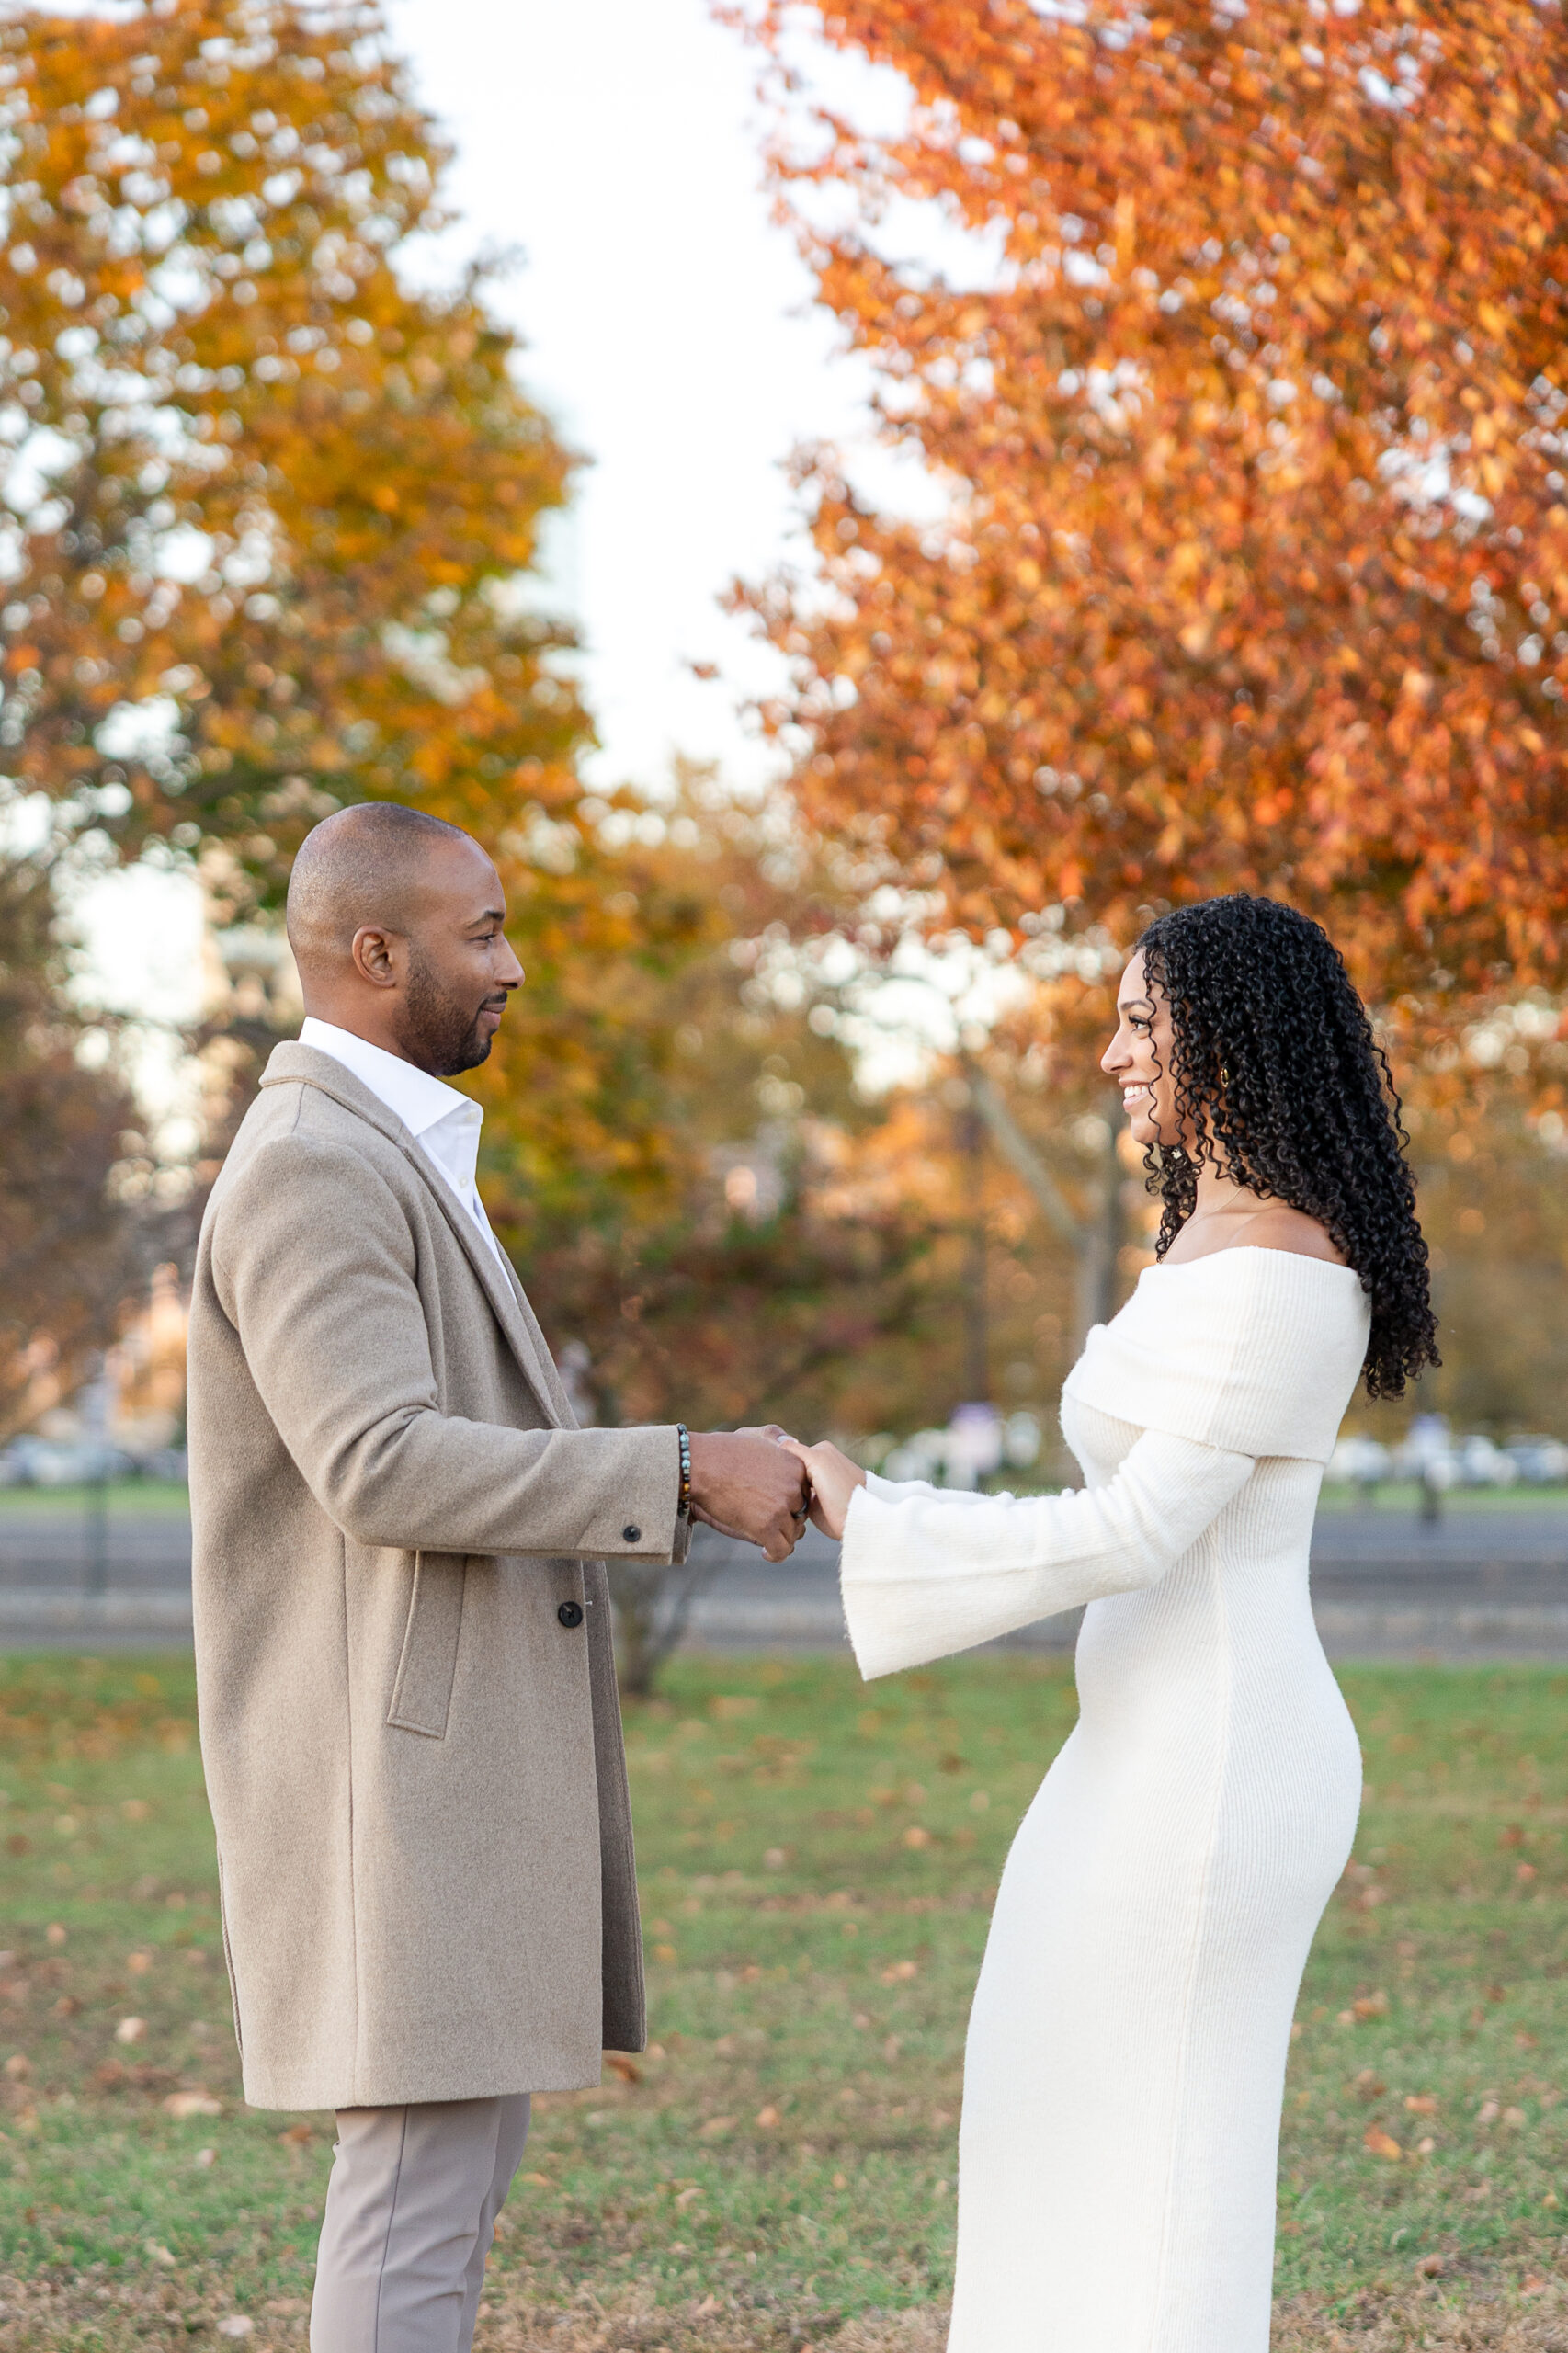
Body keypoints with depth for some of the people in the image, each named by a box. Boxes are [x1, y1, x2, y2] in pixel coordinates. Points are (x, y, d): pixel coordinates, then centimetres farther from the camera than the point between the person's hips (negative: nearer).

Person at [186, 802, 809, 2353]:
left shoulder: (387, 1154, 19)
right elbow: (381, 1467, -27)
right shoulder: (312, 1167, -16)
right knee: (420, 2173, -8)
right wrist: (683, 1473, -26)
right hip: (398, 1756, -11)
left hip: (451, 1747, 11)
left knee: (458, 2152, 13)